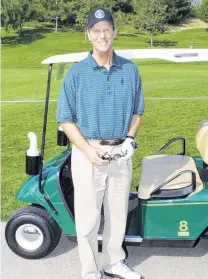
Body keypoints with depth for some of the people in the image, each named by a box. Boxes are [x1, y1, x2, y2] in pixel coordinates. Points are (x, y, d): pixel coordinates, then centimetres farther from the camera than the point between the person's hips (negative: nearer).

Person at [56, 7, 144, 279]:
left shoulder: (130, 70, 3)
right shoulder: (76, 72, -5)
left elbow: (137, 112, 11)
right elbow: (66, 119, -4)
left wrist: (130, 138, -7)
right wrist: (88, 150, -15)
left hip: (120, 153, 3)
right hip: (88, 153, -2)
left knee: (118, 213, 16)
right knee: (87, 216, 7)